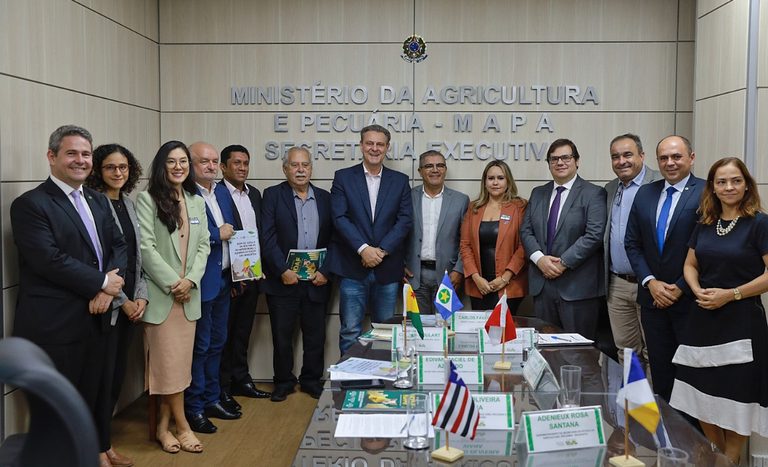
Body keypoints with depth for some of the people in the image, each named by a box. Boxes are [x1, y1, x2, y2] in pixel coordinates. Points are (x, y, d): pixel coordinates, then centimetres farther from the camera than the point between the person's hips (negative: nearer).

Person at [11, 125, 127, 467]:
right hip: (54, 325, -7)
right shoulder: (30, 204, -10)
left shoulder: (98, 201, 14)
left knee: (96, 394, 19)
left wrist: (110, 286, -9)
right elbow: (51, 260, -20)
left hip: (96, 318, 7)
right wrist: (102, 282, -13)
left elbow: (119, 245, 9)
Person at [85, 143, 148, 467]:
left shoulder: (129, 204, 10)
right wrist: (122, 300, -12)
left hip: (131, 303, 7)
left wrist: (141, 296, 1)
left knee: (118, 373, 13)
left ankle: (102, 437, 28)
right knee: (103, 375, 1)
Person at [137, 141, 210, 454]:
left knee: (180, 361, 7)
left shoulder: (197, 202, 12)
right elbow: (146, 247, -11)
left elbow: (203, 245, 8)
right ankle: (182, 426, 11)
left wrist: (190, 280, -7)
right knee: (169, 363, -1)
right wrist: (172, 283, -14)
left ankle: (163, 425, 19)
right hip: (160, 293, -5)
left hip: (189, 293, 5)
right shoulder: (147, 199, -4)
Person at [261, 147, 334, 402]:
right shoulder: (273, 195, 1)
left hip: (317, 281, 2)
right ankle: (283, 381, 24)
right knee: (282, 336, 8)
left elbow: (333, 239, 6)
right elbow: (267, 237, -7)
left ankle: (312, 380, 27)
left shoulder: (325, 198, 9)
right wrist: (283, 271, -15)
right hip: (283, 280, -2)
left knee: (315, 336, 10)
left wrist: (325, 271, -6)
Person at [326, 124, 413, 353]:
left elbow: (405, 220, 0)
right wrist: (363, 249, -15)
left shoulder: (400, 180, 9)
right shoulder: (343, 177, 4)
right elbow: (340, 218, -5)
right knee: (350, 331, 2)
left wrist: (381, 250, -11)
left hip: (388, 268, 2)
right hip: (352, 267, -1)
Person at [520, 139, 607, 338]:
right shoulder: (538, 193, 15)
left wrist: (563, 263, -14)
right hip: (542, 284, 5)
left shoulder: (593, 194, -2)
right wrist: (539, 258, -7)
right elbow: (526, 231, 10)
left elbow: (594, 234, -12)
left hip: (577, 286, -5)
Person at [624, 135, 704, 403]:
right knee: (660, 371, 12)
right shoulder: (644, 194, 8)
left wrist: (680, 288, -13)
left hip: (689, 299, -4)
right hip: (653, 297, 5)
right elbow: (632, 244, 8)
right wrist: (650, 282, -4)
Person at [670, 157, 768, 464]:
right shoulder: (704, 224, 8)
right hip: (703, 318, 5)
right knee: (702, 394, 9)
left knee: (735, 396, 3)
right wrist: (698, 291, -4)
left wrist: (730, 294, -17)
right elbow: (690, 265, 15)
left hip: (741, 320, -5)